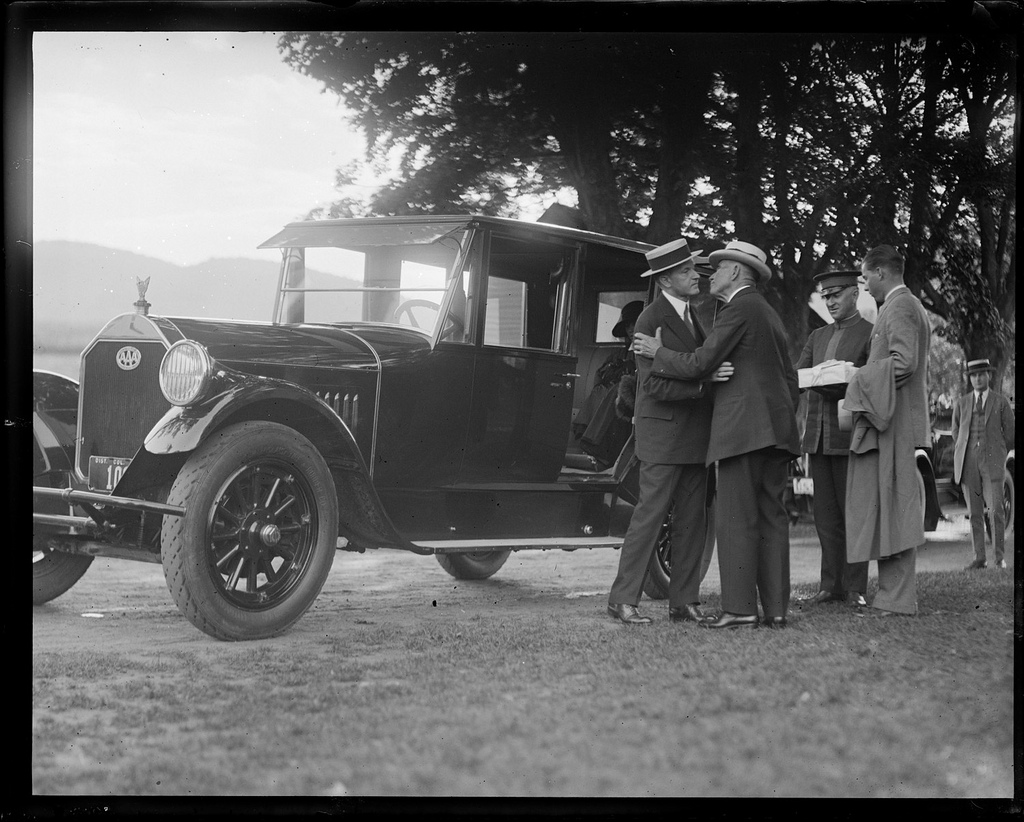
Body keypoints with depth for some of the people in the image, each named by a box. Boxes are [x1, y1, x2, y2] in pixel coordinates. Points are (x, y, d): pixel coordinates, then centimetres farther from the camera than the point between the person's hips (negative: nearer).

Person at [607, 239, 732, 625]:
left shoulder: (691, 317, 17)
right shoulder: (652, 319, -12)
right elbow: (654, 384, -19)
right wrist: (703, 380, -29)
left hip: (694, 435, 9)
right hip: (663, 433, -9)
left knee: (692, 521, 8)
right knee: (650, 514, -7)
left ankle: (683, 601, 13)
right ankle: (623, 599, -1)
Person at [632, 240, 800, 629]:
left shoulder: (739, 309, -7)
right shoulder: (769, 313, 23)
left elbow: (699, 364, -12)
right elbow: (790, 377, 25)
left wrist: (657, 353, 3)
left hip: (743, 428, -9)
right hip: (775, 429, 9)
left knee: (736, 520, -8)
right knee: (771, 518, 7)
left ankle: (739, 609, -11)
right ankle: (776, 608, 6)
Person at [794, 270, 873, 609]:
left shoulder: (871, 334, -1)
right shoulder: (818, 337, 19)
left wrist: (841, 384, -22)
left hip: (850, 433, -6)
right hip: (818, 435, 6)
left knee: (853, 513, -3)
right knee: (826, 515, 6)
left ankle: (855, 587, 2)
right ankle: (830, 585, 9)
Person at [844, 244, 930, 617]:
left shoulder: (899, 308, -12)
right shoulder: (909, 306, 21)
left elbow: (904, 363, -24)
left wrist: (859, 379, -15)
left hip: (893, 423, -11)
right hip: (890, 420, 11)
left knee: (891, 508, -8)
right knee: (894, 512, 11)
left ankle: (896, 600, -7)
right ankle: (894, 593, 14)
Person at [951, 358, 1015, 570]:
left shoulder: (1001, 402, 5)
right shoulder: (962, 403, 11)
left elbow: (1009, 433, 10)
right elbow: (956, 431, 22)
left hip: (992, 464, -2)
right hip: (968, 464, 2)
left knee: (996, 511, -11)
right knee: (974, 513, 2)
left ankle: (999, 556, -1)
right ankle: (979, 558, 5)